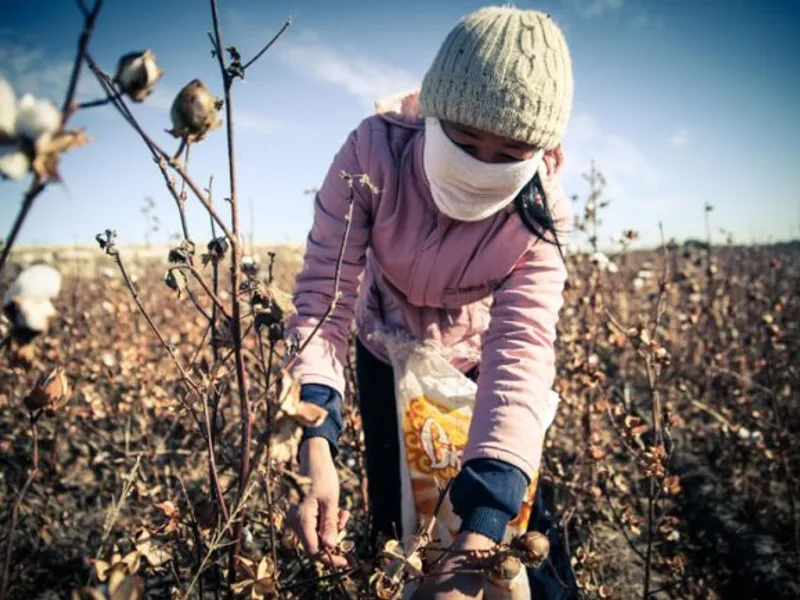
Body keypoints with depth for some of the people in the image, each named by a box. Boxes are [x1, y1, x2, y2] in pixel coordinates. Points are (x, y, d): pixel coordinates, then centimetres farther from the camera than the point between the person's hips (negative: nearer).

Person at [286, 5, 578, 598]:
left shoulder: (539, 210, -30)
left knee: (523, 518, -1)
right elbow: (322, 294, -33)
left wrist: (479, 534, -52)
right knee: (393, 521, 7)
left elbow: (523, 351, -41)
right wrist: (316, 446, -48)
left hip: (477, 357, 0)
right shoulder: (373, 152, -32)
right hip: (387, 350, 1)